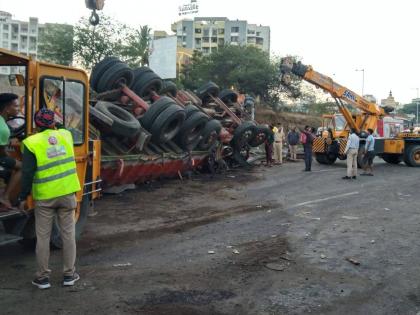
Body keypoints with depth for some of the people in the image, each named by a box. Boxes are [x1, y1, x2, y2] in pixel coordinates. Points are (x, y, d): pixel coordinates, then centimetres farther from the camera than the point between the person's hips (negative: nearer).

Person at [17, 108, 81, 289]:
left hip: (45, 197, -3)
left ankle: (43, 277, 16)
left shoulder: (31, 143, -10)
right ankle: (69, 274, 19)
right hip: (67, 193, 3)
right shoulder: (65, 135, 2)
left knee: (43, 237, 9)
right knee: (68, 234, 11)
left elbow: (27, 174, -13)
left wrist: (23, 197, -5)